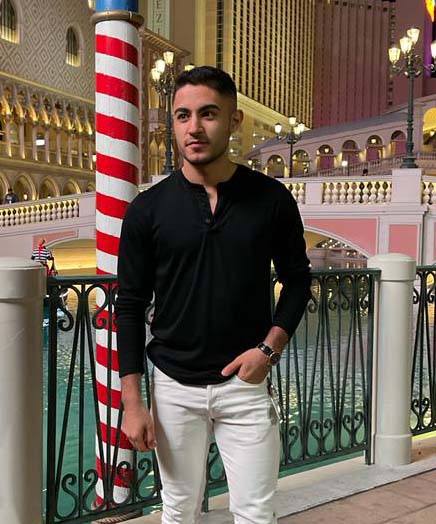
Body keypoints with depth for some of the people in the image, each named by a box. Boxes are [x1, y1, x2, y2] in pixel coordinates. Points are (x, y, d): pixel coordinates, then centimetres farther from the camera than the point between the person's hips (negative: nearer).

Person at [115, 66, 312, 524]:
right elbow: (130, 306, -1)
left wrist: (270, 347, -9)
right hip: (173, 386, 1)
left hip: (245, 384, 0)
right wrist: (132, 402, -4)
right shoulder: (147, 209, -4)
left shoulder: (271, 199, -4)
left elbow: (297, 280, 7)